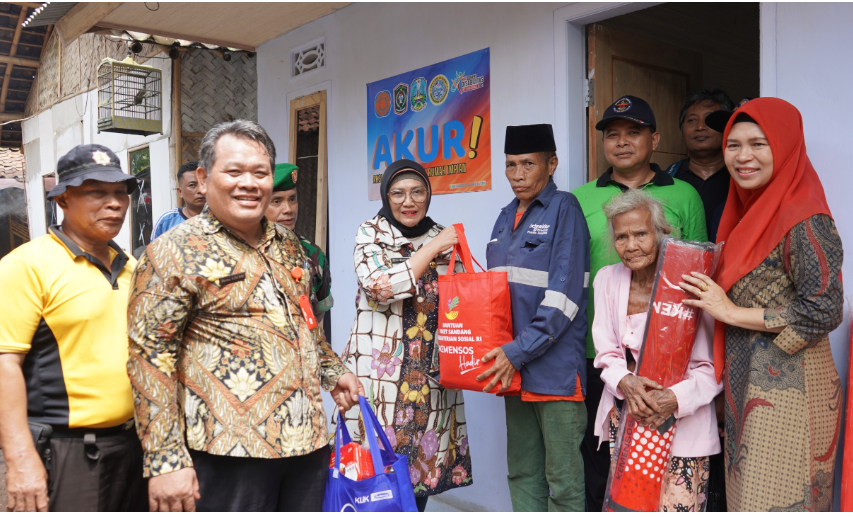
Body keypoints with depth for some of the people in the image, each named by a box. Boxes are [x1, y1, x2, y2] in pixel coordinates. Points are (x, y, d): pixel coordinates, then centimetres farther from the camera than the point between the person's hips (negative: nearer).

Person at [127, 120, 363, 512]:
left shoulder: (288, 245, 12)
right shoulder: (175, 252, -8)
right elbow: (150, 355, -12)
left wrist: (332, 370, 18)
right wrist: (165, 460, -16)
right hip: (229, 449, -6)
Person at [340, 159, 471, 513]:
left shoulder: (444, 238, 12)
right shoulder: (371, 233, 1)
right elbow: (381, 287, -16)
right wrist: (432, 248, -10)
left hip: (432, 373, 4)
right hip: (380, 370, -3)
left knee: (423, 460, 8)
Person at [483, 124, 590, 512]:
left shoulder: (563, 209, -7)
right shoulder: (506, 218, 15)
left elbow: (563, 295, -15)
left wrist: (519, 352, -17)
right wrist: (498, 354, 6)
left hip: (554, 365, -7)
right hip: (511, 366, 7)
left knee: (562, 479, 2)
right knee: (522, 472, 15)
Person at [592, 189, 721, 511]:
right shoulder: (608, 278, 2)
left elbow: (712, 366, -10)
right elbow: (606, 353, 3)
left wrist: (676, 398, -26)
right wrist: (624, 381, -17)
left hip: (682, 421, -4)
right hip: (625, 417, 4)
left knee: (677, 506, -7)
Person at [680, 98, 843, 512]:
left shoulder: (803, 220, -15)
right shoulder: (751, 211, 12)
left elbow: (823, 312, -19)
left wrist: (731, 312, -16)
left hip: (787, 388, -9)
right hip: (746, 384, 9)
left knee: (774, 501, 1)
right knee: (743, 495, 17)